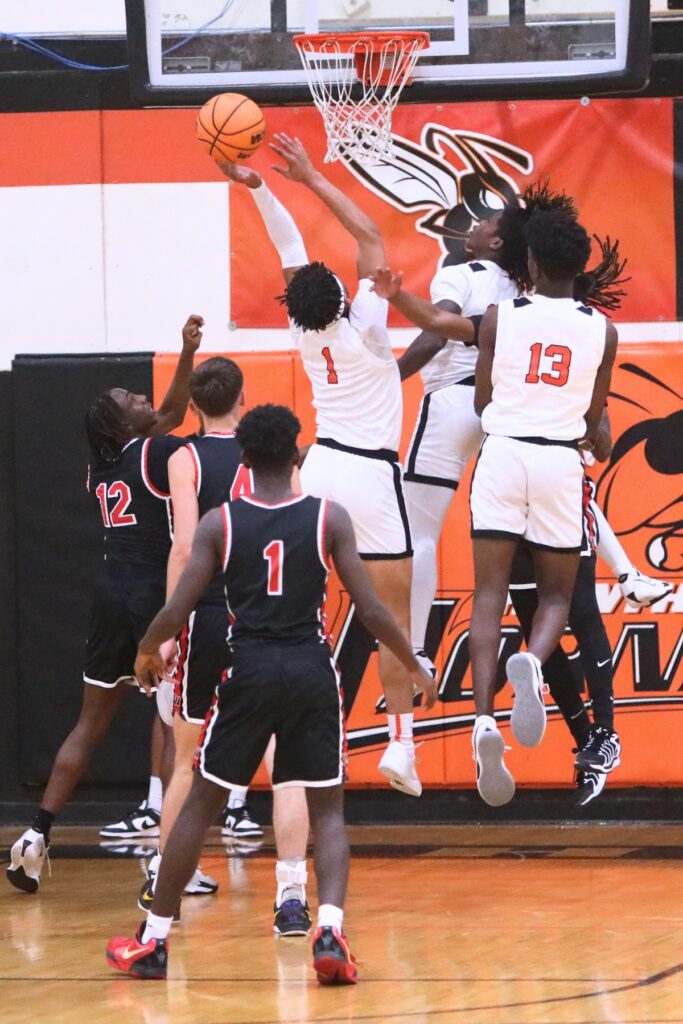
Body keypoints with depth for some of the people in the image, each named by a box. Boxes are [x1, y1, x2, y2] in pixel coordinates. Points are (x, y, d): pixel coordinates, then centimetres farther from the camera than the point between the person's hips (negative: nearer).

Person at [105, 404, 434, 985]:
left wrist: (147, 652, 18)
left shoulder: (219, 523, -1)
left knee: (201, 803, 13)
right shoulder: (330, 518, -1)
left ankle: (153, 942, 17)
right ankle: (330, 931, -14)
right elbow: (370, 609, -4)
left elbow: (177, 613, -3)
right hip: (312, 672, 0)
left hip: (249, 673, 0)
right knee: (328, 809, 9)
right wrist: (413, 665, 12)